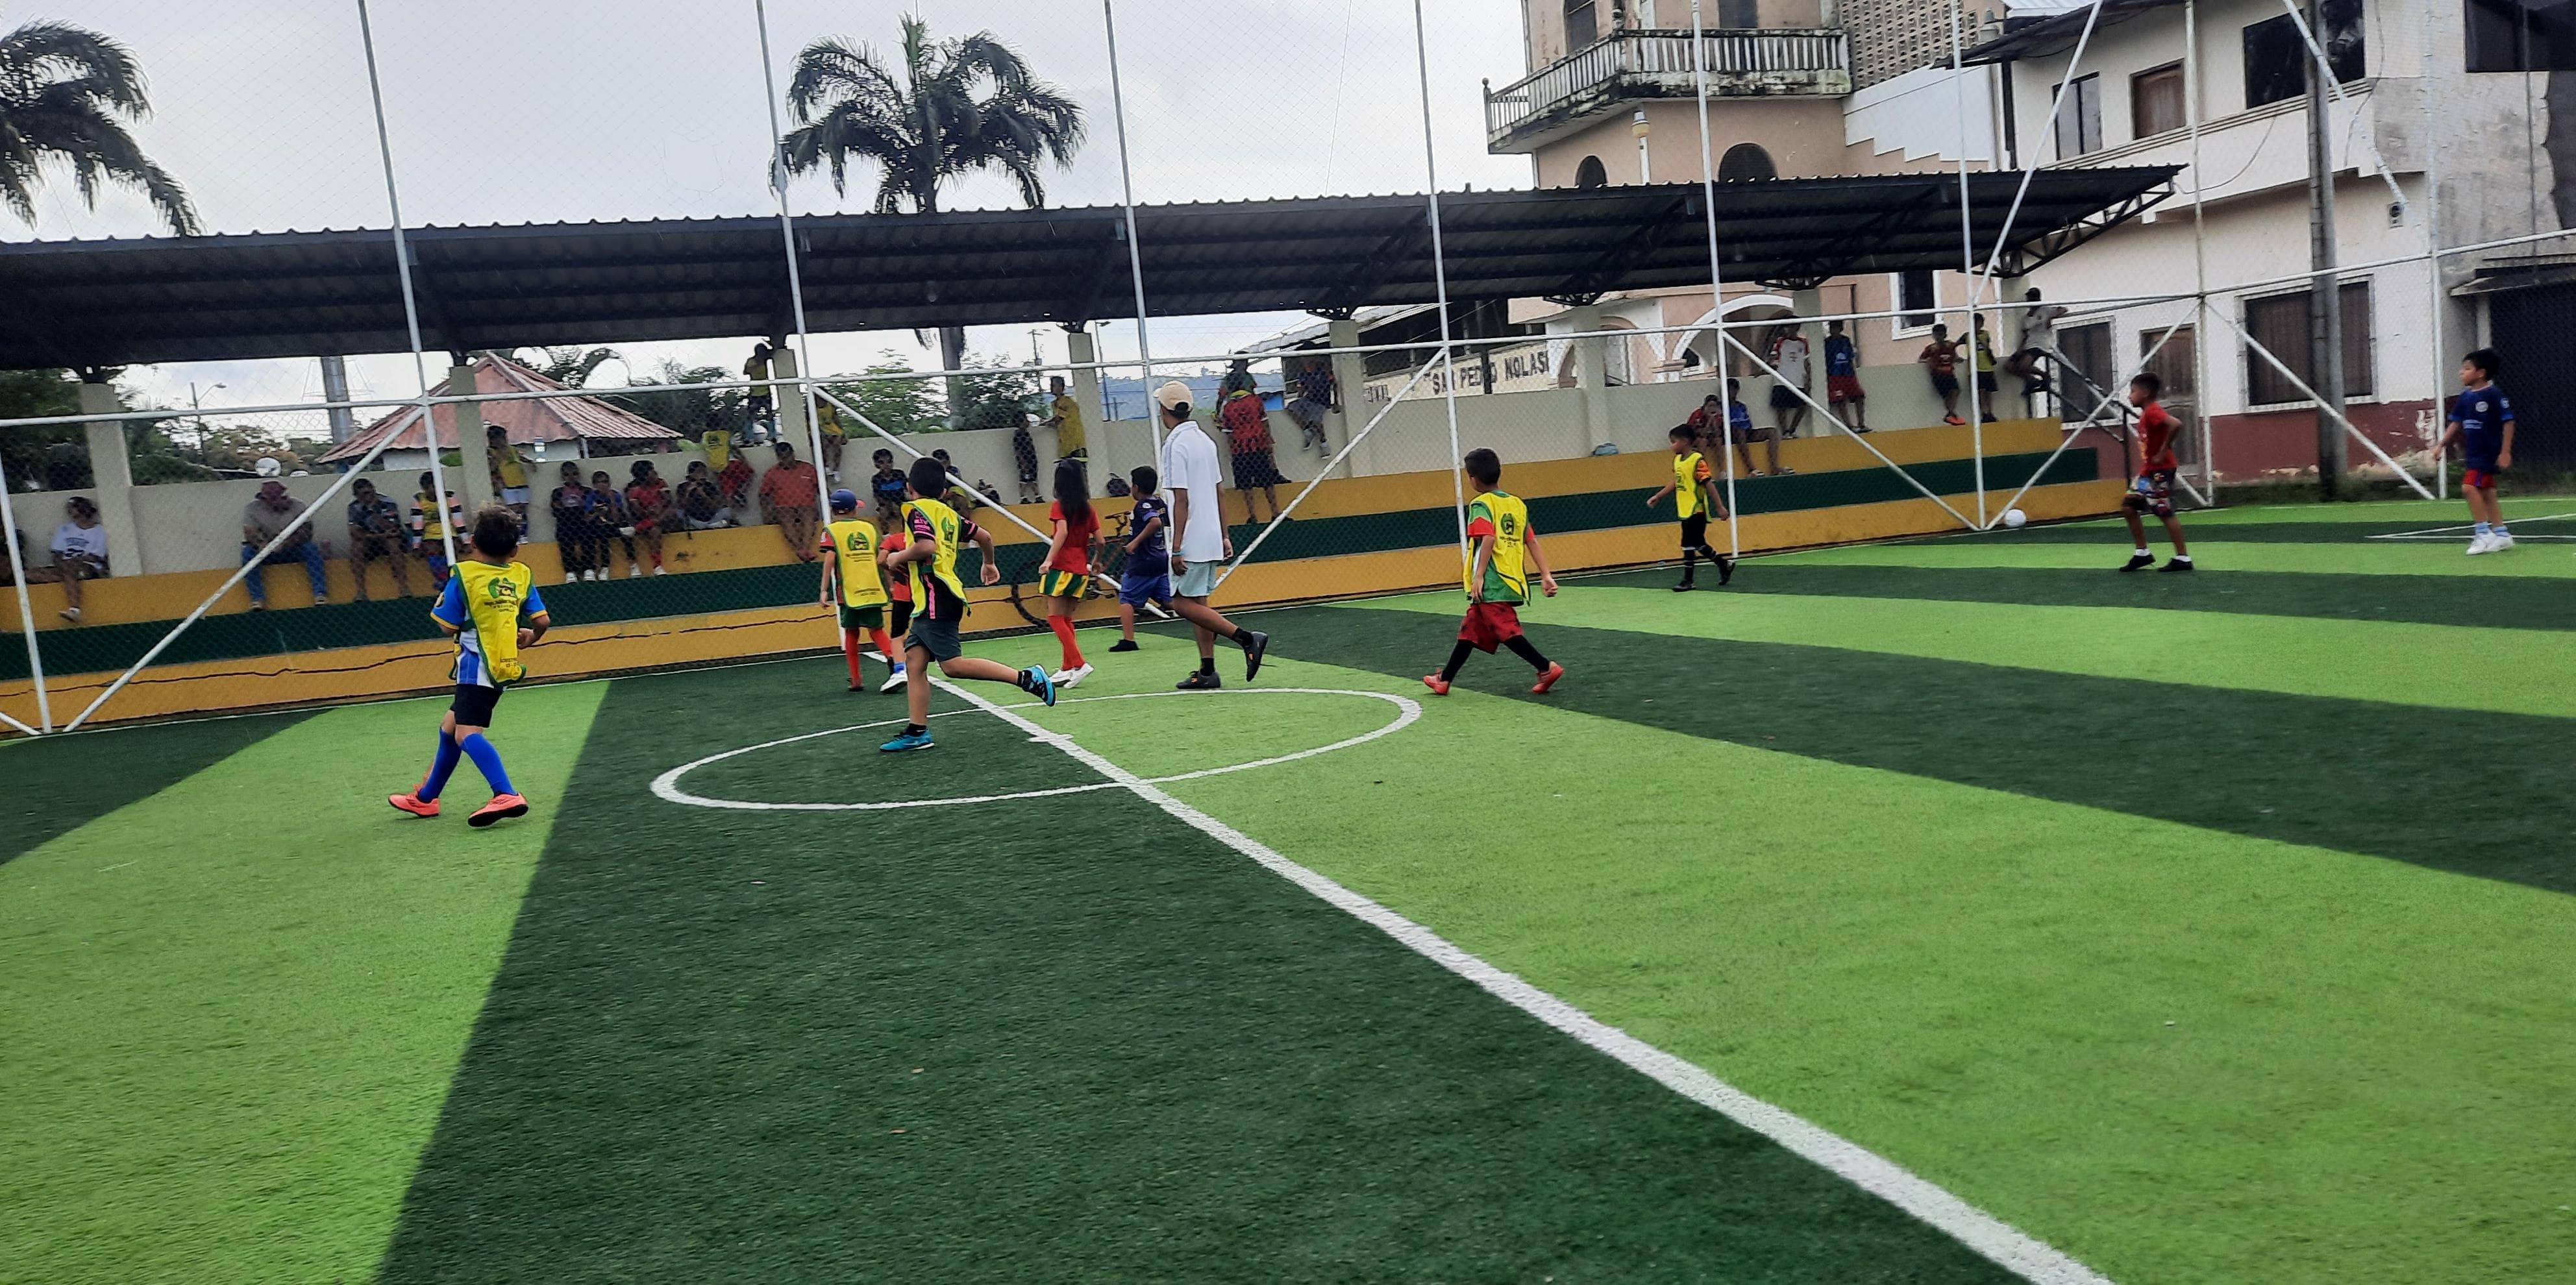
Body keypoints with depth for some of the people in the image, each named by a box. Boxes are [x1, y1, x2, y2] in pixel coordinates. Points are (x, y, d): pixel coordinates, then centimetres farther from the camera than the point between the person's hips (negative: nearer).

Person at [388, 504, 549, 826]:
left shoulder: (464, 574, -9)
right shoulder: (522, 575, 4)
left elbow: (448, 626, -5)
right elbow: (541, 621, 2)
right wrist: (530, 638, 24)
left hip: (477, 665, -8)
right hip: (506, 664, 8)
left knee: (466, 734, -18)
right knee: (449, 727, 22)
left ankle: (506, 795, -38)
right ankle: (425, 797, 34)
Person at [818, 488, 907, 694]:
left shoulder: (831, 530, 3)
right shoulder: (869, 527, 12)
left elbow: (830, 558, -11)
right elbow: (881, 559, 11)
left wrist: (824, 590, -10)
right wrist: (886, 587, 20)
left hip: (849, 591, -2)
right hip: (873, 589, 2)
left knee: (851, 633, 12)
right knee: (877, 630, 6)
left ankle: (856, 680, 14)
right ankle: (899, 668, -17)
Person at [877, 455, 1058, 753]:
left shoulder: (916, 509, -8)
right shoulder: (948, 513, 17)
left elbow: (927, 547, -24)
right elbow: (984, 535, 23)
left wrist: (899, 557, -8)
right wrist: (989, 563, 41)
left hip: (936, 599, -9)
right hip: (930, 603, 9)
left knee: (952, 664, -12)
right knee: (914, 661, 7)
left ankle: (1027, 677, -15)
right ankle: (917, 732, 6)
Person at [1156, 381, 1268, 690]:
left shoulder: (1176, 444, -14)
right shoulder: (1204, 439, 12)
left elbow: (1182, 500, -19)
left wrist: (1176, 547, -18)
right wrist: (1225, 537, 20)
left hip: (1192, 541, -9)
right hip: (1211, 538, 9)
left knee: (1183, 603, -4)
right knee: (1198, 603, 11)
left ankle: (1247, 638, -11)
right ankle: (1207, 672, 10)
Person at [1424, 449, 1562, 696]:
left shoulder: (1480, 504, -8)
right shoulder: (1517, 503, 13)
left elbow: (1488, 538, -22)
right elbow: (1532, 541, 10)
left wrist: (1479, 576, -21)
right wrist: (1546, 575, 9)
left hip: (1491, 584, -9)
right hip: (1512, 581, 9)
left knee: (1507, 632, -7)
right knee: (1469, 631, 16)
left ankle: (1547, 668, -13)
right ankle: (1444, 680, 23)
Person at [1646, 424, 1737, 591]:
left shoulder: (1697, 460, -16)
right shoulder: (1677, 460, 9)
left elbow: (1709, 484, -16)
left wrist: (1720, 507, -16)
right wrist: (1657, 497, 19)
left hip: (1696, 511, -8)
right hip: (1685, 511, 8)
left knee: (1688, 544, -6)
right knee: (1698, 544, 15)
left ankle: (1688, 580, 2)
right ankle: (1725, 565, 31)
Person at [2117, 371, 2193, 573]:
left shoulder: (2153, 411, -17)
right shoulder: (2145, 413, 13)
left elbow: (2176, 424, -34)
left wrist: (2163, 452, -26)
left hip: (2160, 471, -10)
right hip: (2147, 472, 10)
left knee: (2165, 513, -6)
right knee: (2128, 507, 10)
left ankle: (2183, 558, 0)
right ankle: (2142, 553, 15)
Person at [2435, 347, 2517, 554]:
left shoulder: (2494, 395, -14)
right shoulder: (2465, 397, 7)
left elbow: (2508, 422, -14)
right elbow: (2455, 423, 16)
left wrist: (2505, 452, -17)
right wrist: (2441, 444, 9)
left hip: (2488, 452, -8)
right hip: (2473, 453, 8)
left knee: (2469, 487, -18)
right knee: (2486, 493, 12)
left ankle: (2483, 533, -11)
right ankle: (2502, 534, 21)